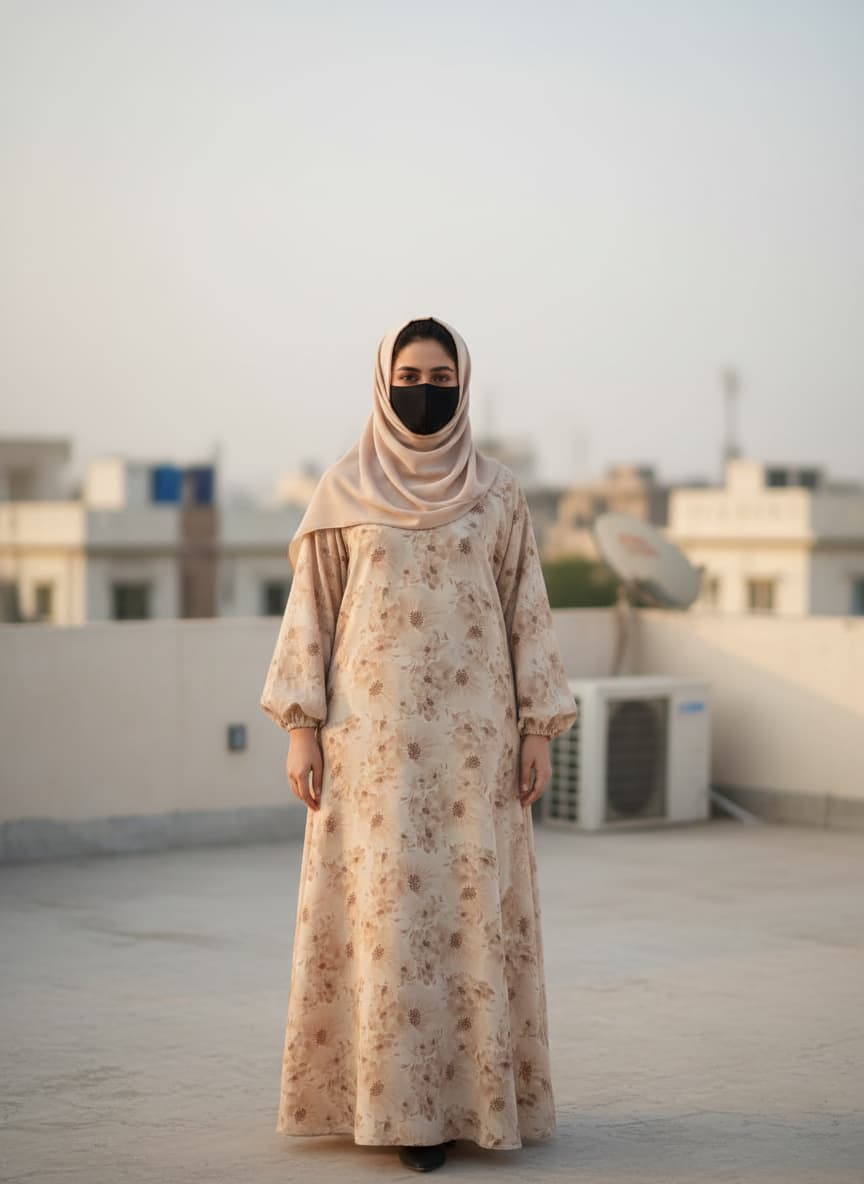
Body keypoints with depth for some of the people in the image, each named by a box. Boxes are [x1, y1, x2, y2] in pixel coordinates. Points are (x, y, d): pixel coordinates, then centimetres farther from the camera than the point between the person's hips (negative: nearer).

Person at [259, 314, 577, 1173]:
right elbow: (310, 612, 4)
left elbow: (527, 610, 7)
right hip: (373, 731, -1)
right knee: (387, 910, -4)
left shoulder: (496, 492, 6)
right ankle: (396, 1104, 3)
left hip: (471, 731, 1)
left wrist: (538, 729, 2)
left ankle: (475, 1091, 10)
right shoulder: (343, 490, 4)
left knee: (473, 906, 0)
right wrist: (301, 728, -2)